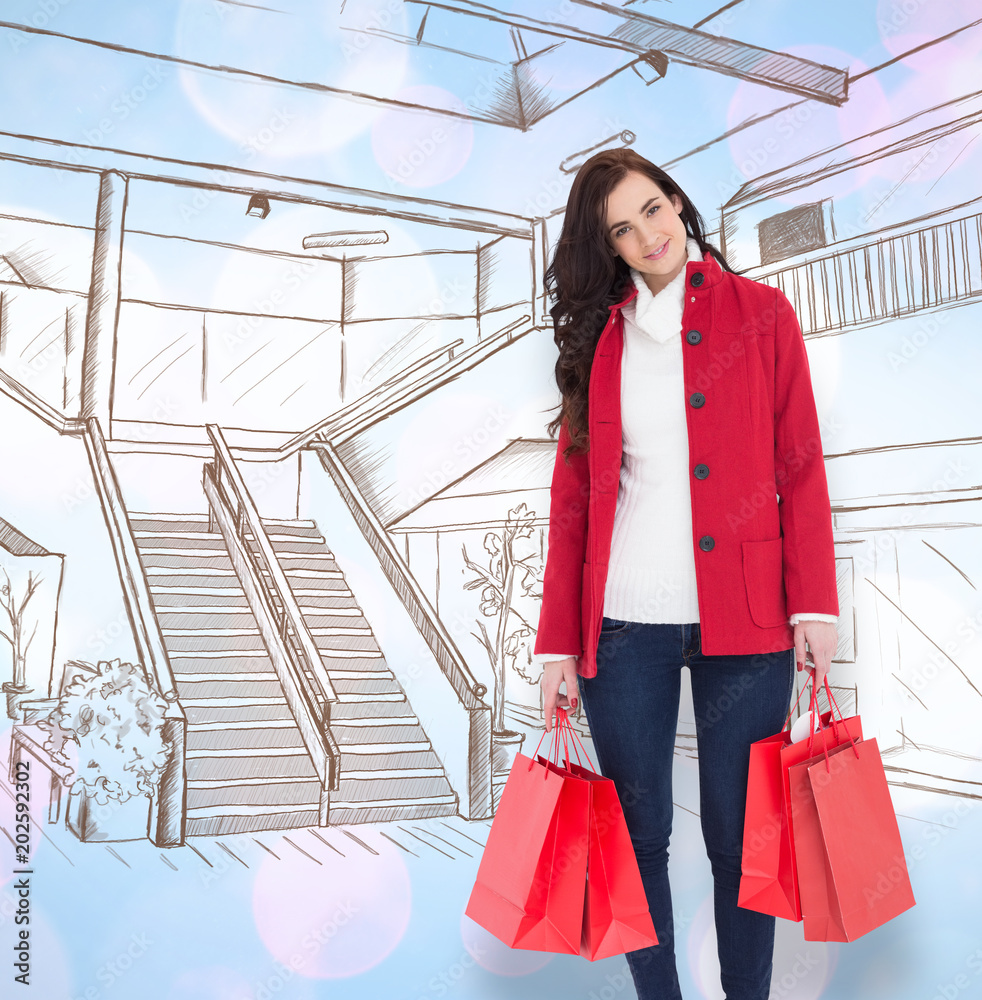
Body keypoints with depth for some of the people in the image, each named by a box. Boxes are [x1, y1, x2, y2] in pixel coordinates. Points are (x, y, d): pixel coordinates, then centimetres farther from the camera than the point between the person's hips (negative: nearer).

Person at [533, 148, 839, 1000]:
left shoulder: (760, 313, 7)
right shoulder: (599, 339, 11)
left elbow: (801, 468, 4)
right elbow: (573, 497, 9)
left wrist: (814, 606, -4)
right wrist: (558, 642, 5)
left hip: (743, 621, -1)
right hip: (624, 625, 2)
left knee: (738, 838, 6)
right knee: (638, 835, 9)